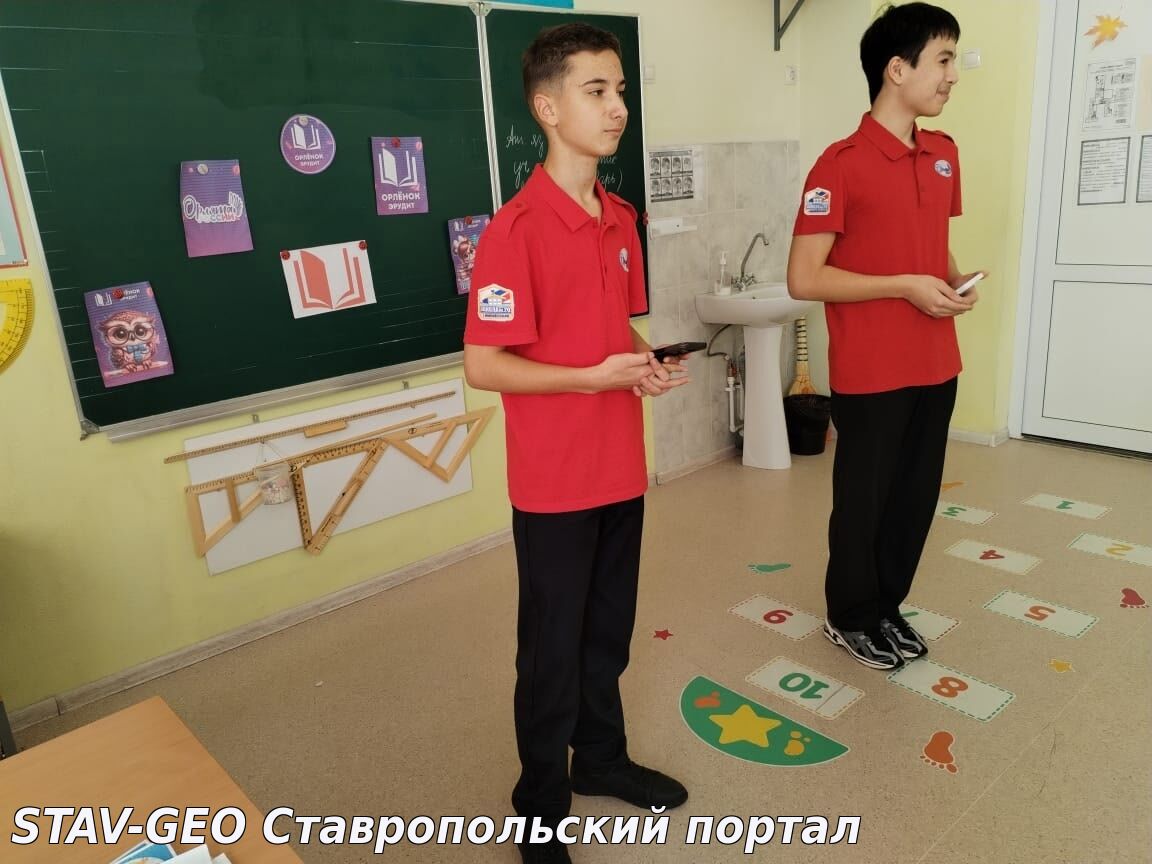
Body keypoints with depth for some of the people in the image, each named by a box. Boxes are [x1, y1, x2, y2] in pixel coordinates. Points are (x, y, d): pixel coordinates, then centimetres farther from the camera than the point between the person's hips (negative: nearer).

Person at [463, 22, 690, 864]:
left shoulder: (621, 219, 7)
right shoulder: (516, 229, -17)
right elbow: (483, 366, -18)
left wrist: (650, 362, -3)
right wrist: (597, 377, -22)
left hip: (621, 469, 7)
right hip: (554, 484, -7)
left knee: (609, 634, 21)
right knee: (551, 649, 10)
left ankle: (602, 756, 44)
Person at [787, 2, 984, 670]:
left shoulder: (944, 155, 10)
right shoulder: (842, 165, -13)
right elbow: (803, 278, -17)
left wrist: (954, 280, 0)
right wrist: (906, 286, -18)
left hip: (935, 366, 7)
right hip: (871, 375, -7)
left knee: (917, 495, 15)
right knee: (864, 499, 8)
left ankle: (887, 605, 36)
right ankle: (850, 617, 30)